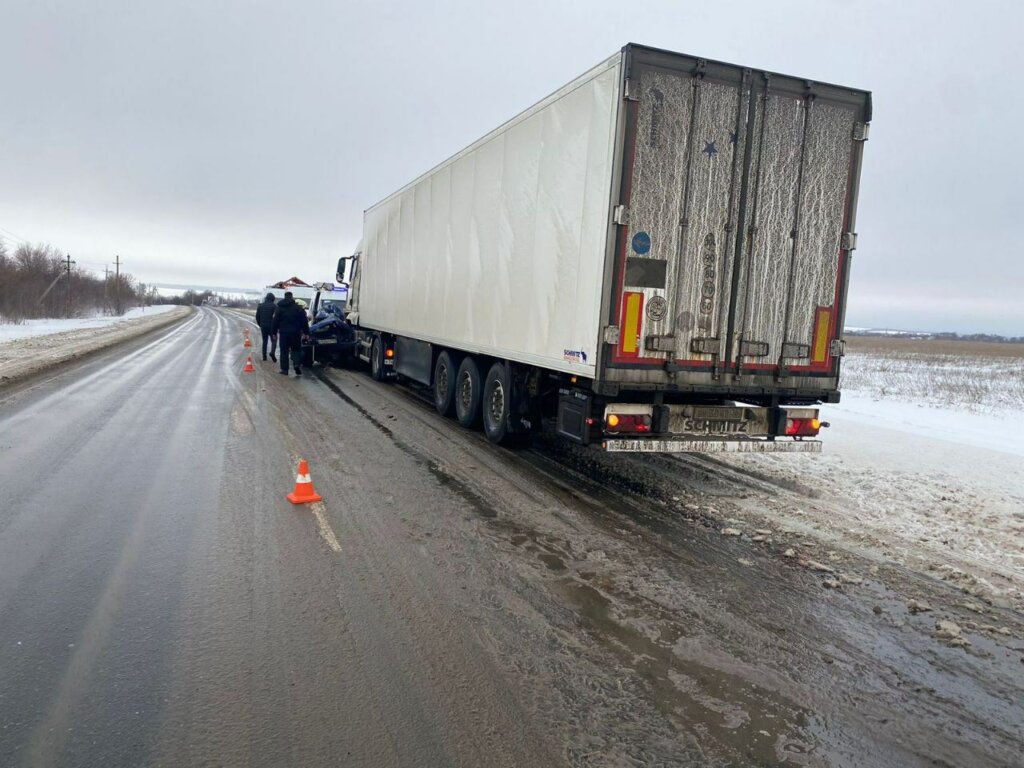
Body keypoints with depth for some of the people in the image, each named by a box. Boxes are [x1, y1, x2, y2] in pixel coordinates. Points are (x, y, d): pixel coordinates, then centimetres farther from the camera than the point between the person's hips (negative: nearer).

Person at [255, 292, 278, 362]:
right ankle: (272, 352, -25)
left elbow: (257, 316, 11)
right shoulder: (274, 306, -8)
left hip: (263, 326, 4)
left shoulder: (260, 306, 8)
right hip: (271, 326, -4)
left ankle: (264, 357, 10)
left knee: (264, 341, 13)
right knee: (274, 340, 0)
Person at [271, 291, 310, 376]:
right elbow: (304, 321, 0)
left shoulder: (279, 308, 4)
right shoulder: (298, 308, 1)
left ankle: (284, 369, 5)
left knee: (284, 351, 6)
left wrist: (274, 332, 10)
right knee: (296, 349, 9)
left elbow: (275, 321, 5)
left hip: (284, 332, 0)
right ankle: (297, 364, -14)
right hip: (296, 332, 0)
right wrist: (306, 332, 5)